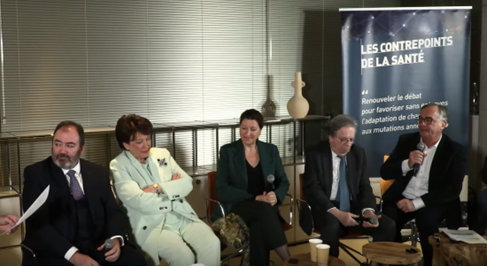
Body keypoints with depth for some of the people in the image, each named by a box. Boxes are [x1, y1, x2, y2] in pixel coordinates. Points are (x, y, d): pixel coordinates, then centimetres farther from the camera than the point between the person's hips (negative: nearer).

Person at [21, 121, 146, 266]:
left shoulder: (98, 173, 12)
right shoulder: (35, 173, 0)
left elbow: (113, 211, 12)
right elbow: (38, 223, -10)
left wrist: (115, 239, -11)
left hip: (96, 246, 3)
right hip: (55, 251, -3)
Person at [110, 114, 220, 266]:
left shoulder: (162, 154, 14)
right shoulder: (119, 166, -1)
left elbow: (187, 184, 5)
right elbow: (140, 202, -14)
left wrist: (159, 188, -10)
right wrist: (173, 188, -3)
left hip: (182, 216, 5)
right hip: (151, 224, -4)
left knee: (212, 244, -23)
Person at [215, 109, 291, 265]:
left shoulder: (271, 150, 9)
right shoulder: (227, 151, -1)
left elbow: (283, 182, 12)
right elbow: (222, 190, -6)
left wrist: (275, 196, -13)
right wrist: (255, 198, -17)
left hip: (264, 208, 2)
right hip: (235, 208, -2)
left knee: (259, 228, -35)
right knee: (263, 208, -35)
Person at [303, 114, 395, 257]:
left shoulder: (358, 153, 6)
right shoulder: (315, 153, -6)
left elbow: (364, 186, 7)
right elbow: (312, 189, -13)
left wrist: (368, 210, -15)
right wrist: (337, 213, -26)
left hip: (354, 207, 4)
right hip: (326, 209, -4)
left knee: (388, 226, -19)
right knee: (332, 227, -37)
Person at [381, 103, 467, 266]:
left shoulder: (456, 150, -1)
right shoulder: (406, 140, 8)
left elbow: (453, 189, -9)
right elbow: (385, 173, 5)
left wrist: (416, 203, -18)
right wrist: (407, 164, -17)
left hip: (432, 203, -2)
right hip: (402, 199, 2)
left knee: (428, 221, -33)